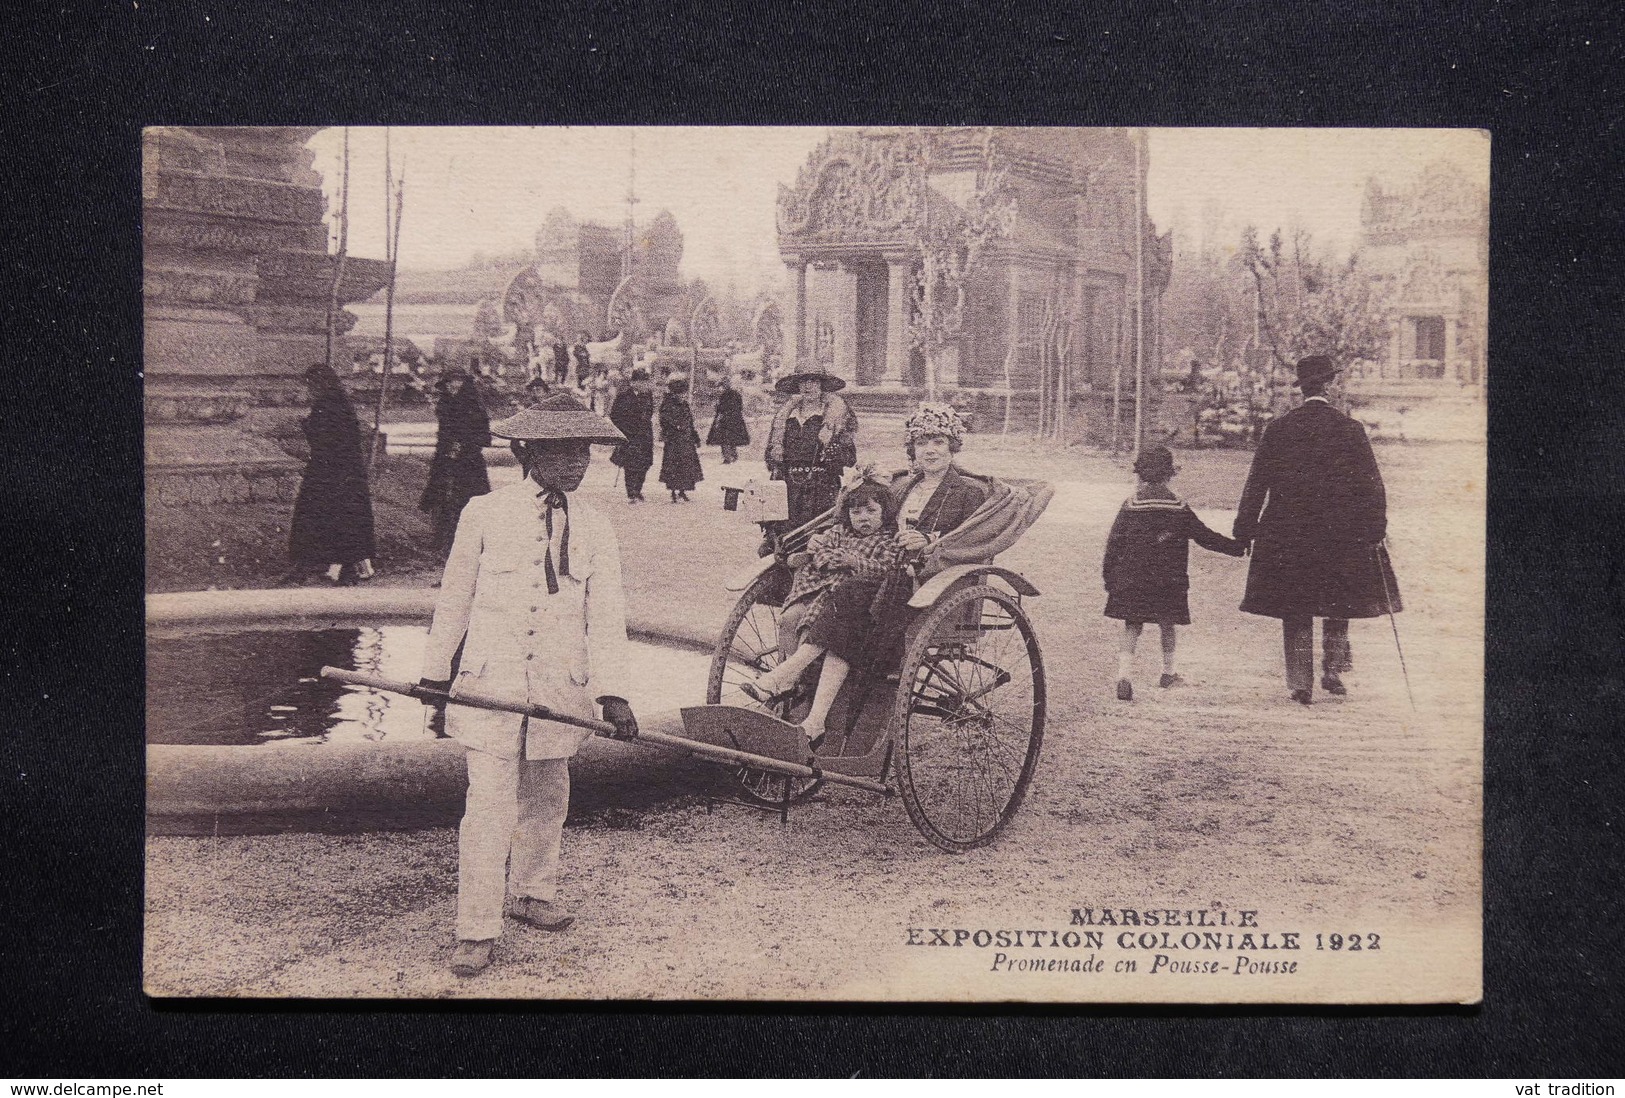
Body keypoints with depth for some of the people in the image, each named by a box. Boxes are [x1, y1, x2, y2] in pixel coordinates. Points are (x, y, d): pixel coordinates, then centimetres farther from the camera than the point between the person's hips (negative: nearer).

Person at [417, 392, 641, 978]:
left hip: (560, 687, 3)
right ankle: (476, 930, 0)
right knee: (488, 805, -7)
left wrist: (612, 690, -13)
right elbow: (455, 596, 6)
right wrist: (436, 670, 11)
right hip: (490, 682, -3)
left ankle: (534, 894, 38)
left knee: (546, 798, 17)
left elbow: (606, 615, -2)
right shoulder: (484, 514, -3)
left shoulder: (594, 528, 3)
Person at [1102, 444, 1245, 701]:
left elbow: (1114, 543, -2)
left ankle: (1124, 675, -17)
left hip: (1131, 581, 0)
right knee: (1168, 625, 19)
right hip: (1169, 582, 1)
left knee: (1131, 628, 0)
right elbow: (1206, 537, 4)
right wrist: (1238, 548, 15)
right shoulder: (1180, 509, -1)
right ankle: (1168, 672, 31)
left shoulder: (1130, 506, -3)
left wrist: (1109, 575, 7)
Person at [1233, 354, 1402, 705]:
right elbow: (1371, 485, -5)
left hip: (1286, 535, 1)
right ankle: (1333, 670, 13)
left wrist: (1245, 528, 7)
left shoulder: (1277, 428, -1)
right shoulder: (1349, 429, -5)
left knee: (1295, 613, 7)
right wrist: (1375, 528, 1)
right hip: (1339, 532, -1)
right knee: (1339, 607, 17)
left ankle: (1300, 683, 5)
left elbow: (1257, 482, 2)